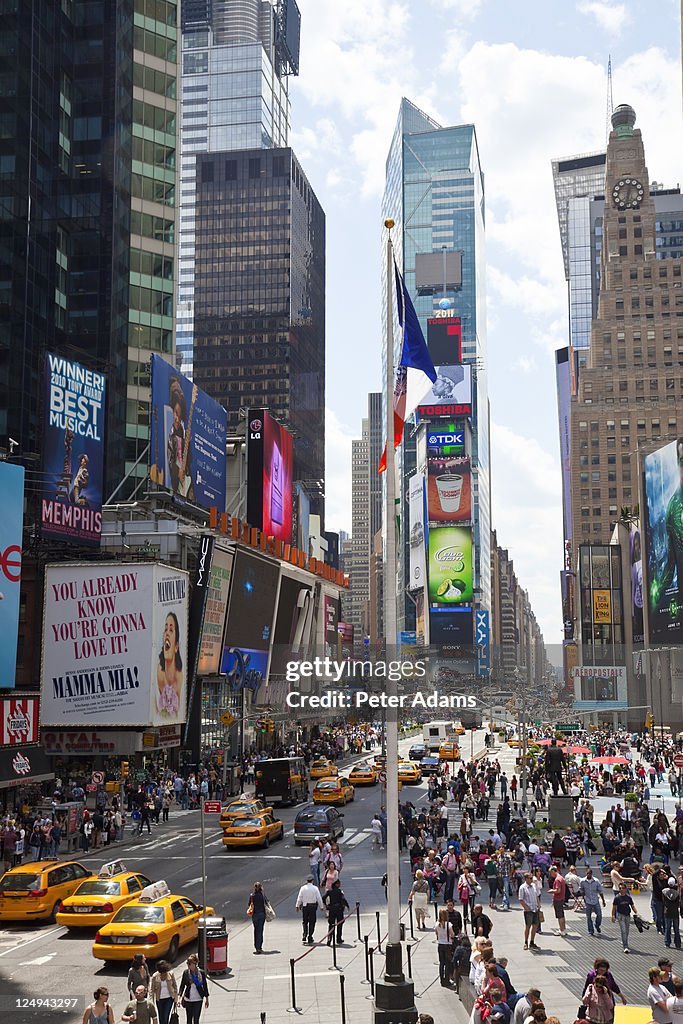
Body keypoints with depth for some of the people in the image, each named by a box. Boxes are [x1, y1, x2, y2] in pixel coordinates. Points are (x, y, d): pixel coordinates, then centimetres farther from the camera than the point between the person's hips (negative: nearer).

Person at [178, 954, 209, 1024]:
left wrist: (206, 999, 7)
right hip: (188, 999, 2)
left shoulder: (201, 973, -8)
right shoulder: (186, 972, -6)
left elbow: (205, 986, 2)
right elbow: (182, 985, 2)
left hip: (198, 1000, -2)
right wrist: (180, 997, -9)